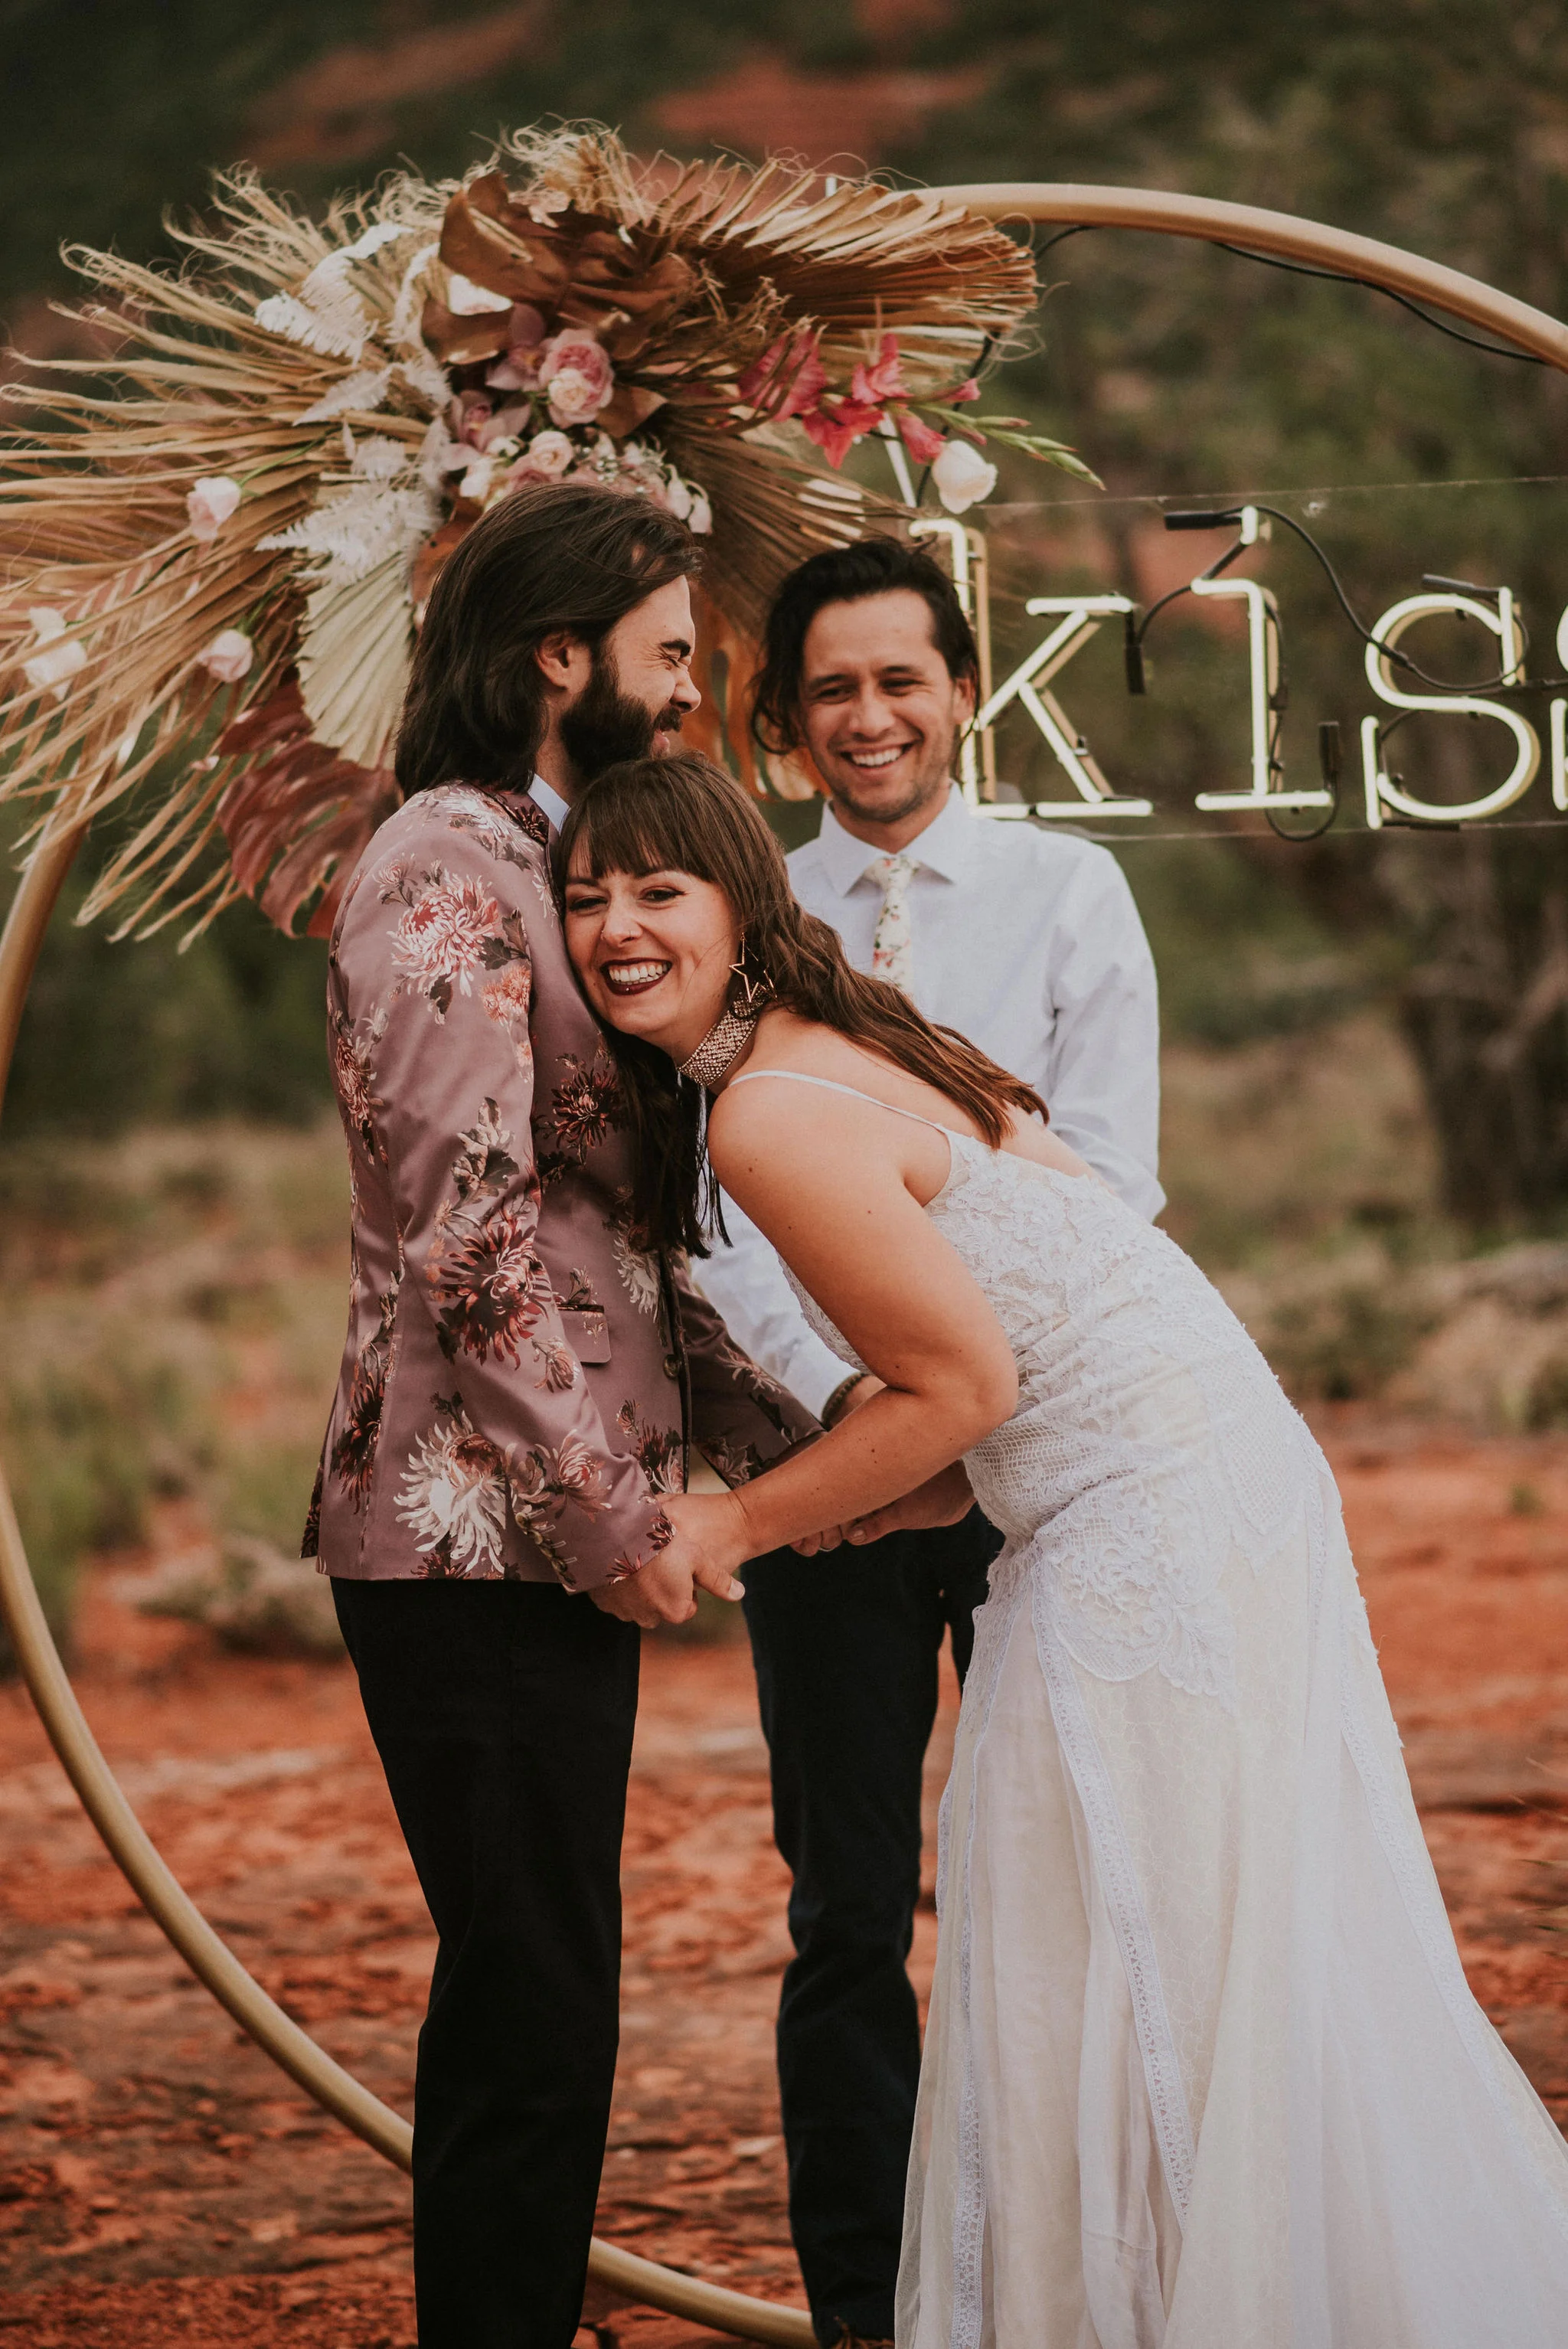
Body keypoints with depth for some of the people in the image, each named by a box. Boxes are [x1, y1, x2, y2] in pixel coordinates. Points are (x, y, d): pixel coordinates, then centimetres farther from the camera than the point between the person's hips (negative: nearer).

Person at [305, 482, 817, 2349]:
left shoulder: (538, 867, 20)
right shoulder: (447, 870, -12)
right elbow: (467, 1232, -19)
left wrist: (774, 1429, 13)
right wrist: (612, 1515, -16)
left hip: (549, 1528, 10)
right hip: (482, 1532, -10)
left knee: (531, 2001, 13)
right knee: (532, 2007, -7)